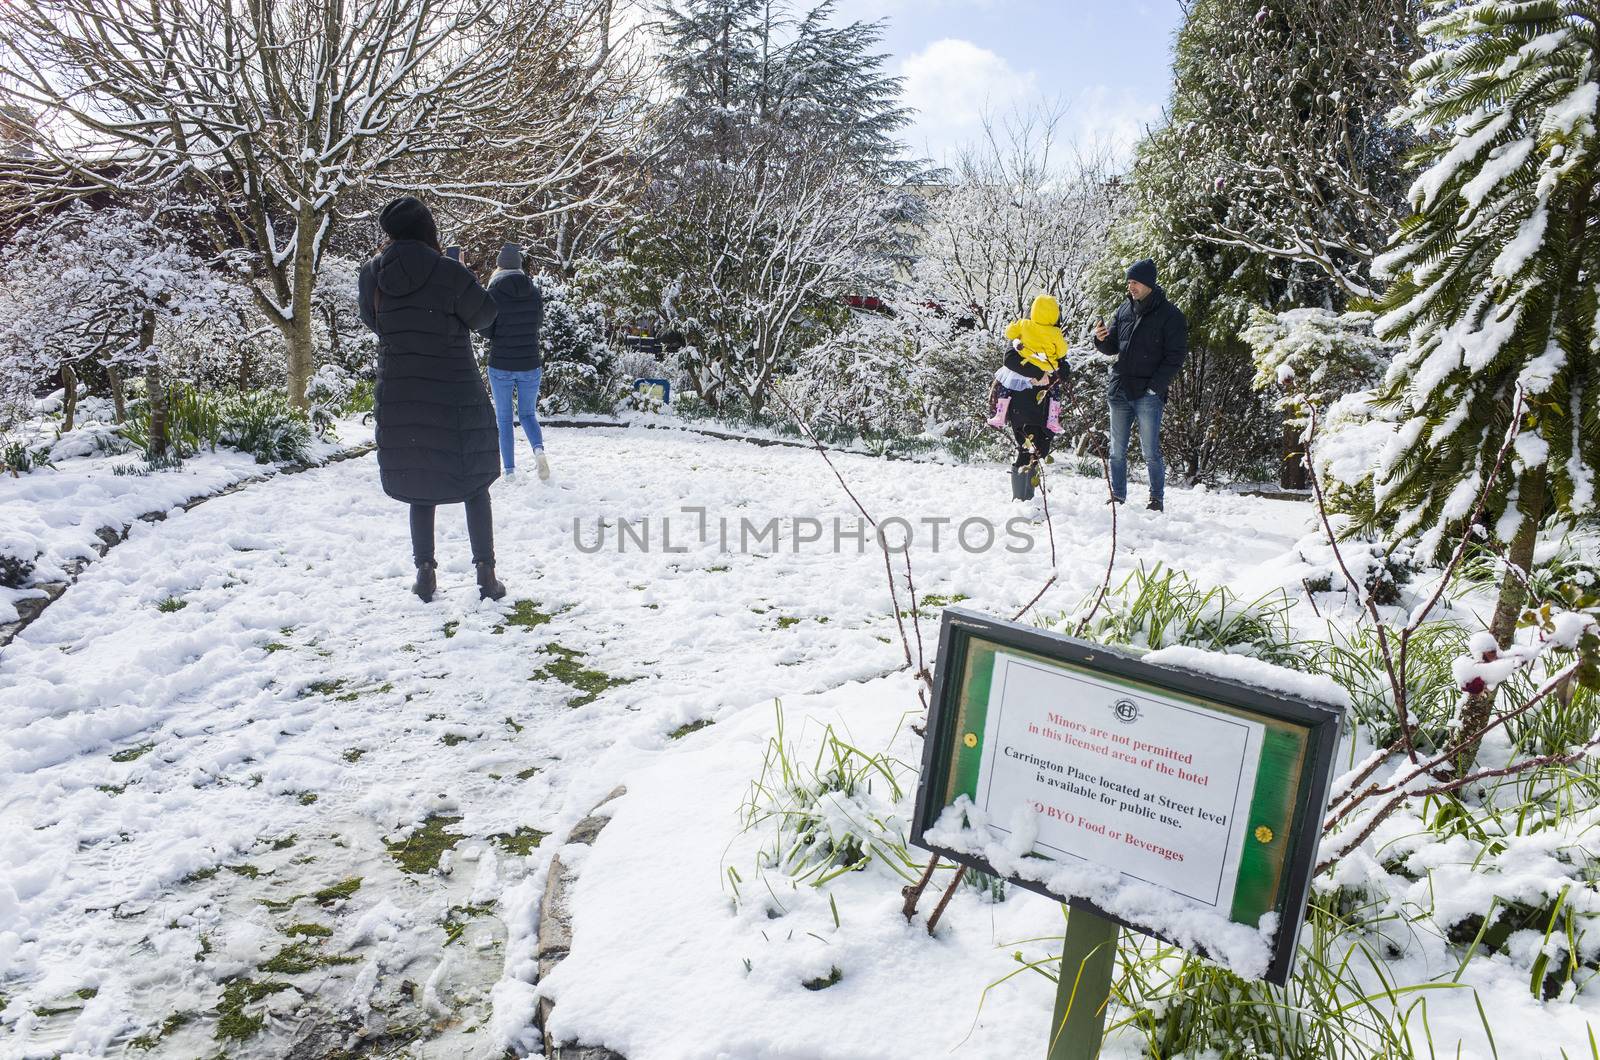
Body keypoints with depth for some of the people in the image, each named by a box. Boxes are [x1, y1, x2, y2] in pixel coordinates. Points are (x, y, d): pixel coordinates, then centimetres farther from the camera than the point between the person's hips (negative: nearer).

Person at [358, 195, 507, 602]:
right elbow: (483, 316, 0)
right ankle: (486, 573, 10)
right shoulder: (449, 273, -15)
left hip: (398, 397, 3)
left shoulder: (373, 274, -1)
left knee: (419, 485, 15)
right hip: (456, 397, -3)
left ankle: (425, 572, 15)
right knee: (474, 485, 10)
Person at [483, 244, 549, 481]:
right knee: (528, 413, 16)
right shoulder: (534, 291, -1)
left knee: (504, 417, 10)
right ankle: (538, 449, -12)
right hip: (530, 364, 2)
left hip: (501, 365, -2)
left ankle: (509, 469, 10)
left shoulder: (494, 293, -10)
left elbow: (486, 332, -7)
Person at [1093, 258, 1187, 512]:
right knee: (1117, 451, 8)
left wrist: (1155, 387, -14)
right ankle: (1117, 498, 16)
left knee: (1151, 452, -4)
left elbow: (1175, 357, -7)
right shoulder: (1124, 310, 11)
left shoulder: (1169, 315, -4)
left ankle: (1157, 499, 7)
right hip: (1120, 391, 5)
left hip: (1148, 394, -5)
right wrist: (1101, 339, -6)